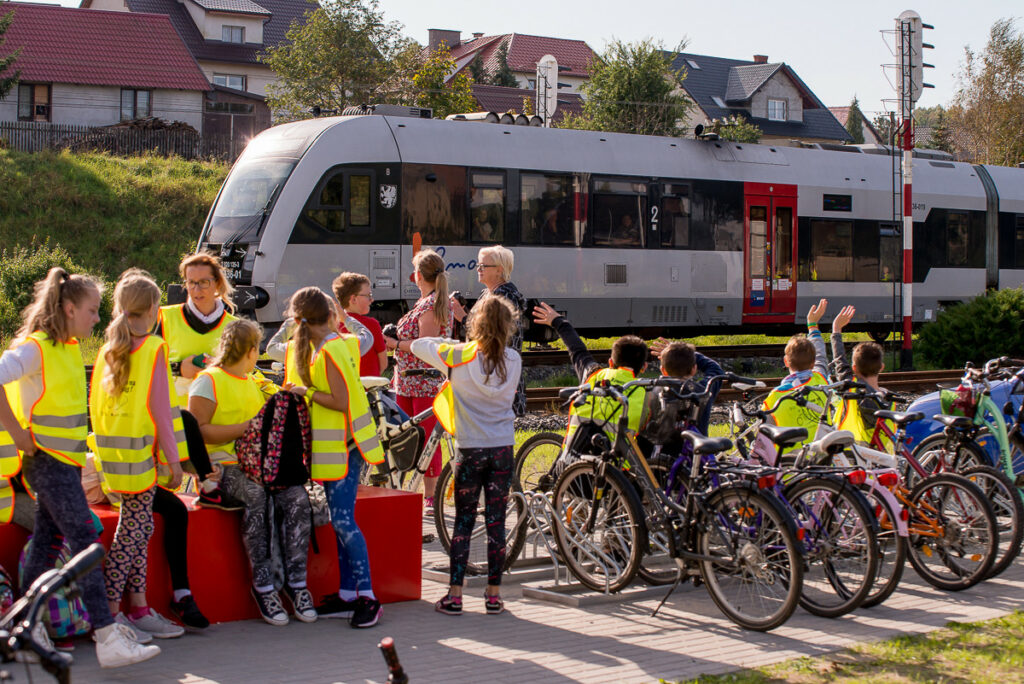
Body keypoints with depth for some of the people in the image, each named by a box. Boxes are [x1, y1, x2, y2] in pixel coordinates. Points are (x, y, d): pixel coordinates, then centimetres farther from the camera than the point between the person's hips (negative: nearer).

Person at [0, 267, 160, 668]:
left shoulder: (69, 348, 13)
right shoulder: (35, 348, -15)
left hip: (66, 460, 9)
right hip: (46, 459, -9)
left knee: (48, 541, 13)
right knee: (84, 542, -13)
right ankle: (108, 639, -16)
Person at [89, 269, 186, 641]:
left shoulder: (108, 350, 10)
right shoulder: (154, 348, -10)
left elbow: (95, 405, 12)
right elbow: (160, 408, -12)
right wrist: (173, 460, -9)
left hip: (113, 452, 7)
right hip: (140, 452, -7)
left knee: (139, 528, 12)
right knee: (133, 531, -3)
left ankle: (138, 609, 16)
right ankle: (110, 614, -2)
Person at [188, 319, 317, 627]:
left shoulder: (253, 383, 25)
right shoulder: (209, 380, 1)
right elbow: (197, 430, -10)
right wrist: (245, 428, -15)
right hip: (222, 466, -6)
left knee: (297, 497, -23)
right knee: (257, 496, -36)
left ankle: (296, 582, -21)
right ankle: (263, 586, -28)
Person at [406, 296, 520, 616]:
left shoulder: (460, 356, -10)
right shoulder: (513, 360, -1)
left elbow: (421, 346, 2)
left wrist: (404, 343, 25)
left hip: (471, 449, -2)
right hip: (503, 448, 2)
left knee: (463, 522, 5)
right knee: (496, 522, 6)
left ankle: (454, 595, 5)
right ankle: (494, 595, 10)